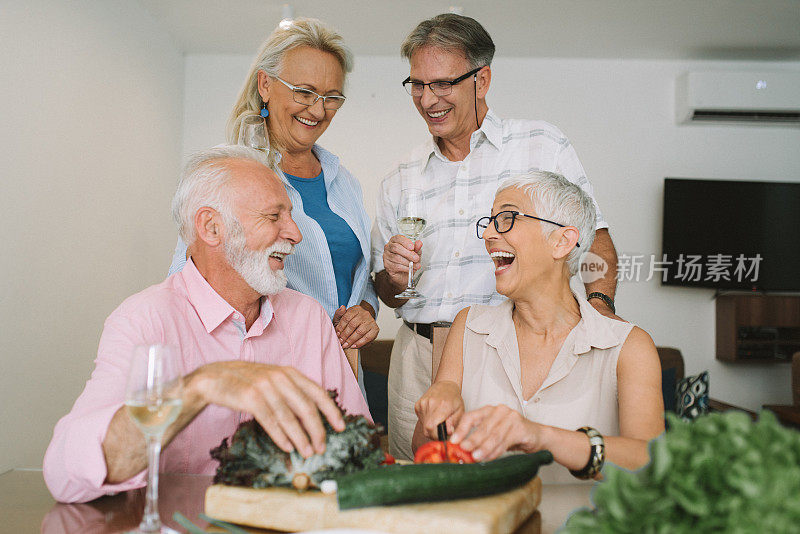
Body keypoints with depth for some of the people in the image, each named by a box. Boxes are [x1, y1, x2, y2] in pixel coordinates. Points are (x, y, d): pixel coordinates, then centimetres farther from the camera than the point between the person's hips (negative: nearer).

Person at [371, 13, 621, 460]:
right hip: (419, 356, 3)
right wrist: (396, 277, -6)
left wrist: (599, 304, -17)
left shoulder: (542, 146, 3)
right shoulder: (401, 180, 12)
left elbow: (596, 241, 1)